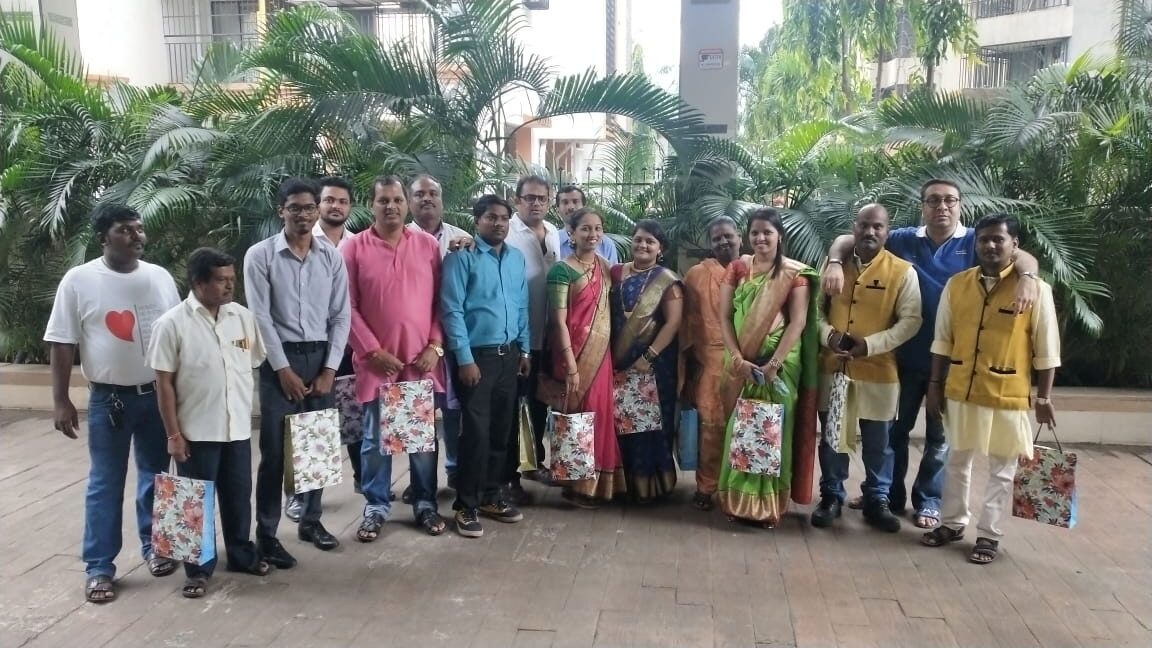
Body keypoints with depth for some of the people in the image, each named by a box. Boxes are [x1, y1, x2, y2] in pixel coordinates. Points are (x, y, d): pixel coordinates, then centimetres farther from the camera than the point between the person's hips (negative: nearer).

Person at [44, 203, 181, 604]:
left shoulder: (160, 277, 3)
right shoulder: (79, 280, -6)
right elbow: (62, 345, -4)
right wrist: (60, 401, -7)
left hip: (159, 394, 3)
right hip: (109, 398, -3)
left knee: (157, 476, 14)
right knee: (105, 483, 5)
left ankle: (154, 545, 32)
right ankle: (98, 567, 15)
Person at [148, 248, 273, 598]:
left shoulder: (243, 317, 2)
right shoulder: (172, 324, -11)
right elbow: (164, 383, -9)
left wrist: (250, 410, 10)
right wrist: (173, 434, -10)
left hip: (238, 427, 4)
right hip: (196, 431, -4)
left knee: (239, 495, 17)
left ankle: (242, 554, 35)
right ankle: (198, 569, 22)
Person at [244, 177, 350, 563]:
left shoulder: (332, 257, 5)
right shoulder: (260, 255, -4)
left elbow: (341, 316, 4)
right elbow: (261, 318, -8)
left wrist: (329, 369, -3)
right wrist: (284, 369, -11)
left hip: (321, 358, 3)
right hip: (280, 359, -3)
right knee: (275, 450, -1)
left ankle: (310, 521, 25)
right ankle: (266, 534, 8)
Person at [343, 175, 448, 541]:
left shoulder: (428, 245, 5)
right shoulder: (355, 248, -1)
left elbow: (440, 301, 5)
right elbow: (348, 307, -4)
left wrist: (435, 346, -4)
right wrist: (372, 351, -10)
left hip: (423, 359, 2)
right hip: (376, 361, -1)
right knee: (375, 439, 8)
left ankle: (425, 504, 24)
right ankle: (375, 507, 22)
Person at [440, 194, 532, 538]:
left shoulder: (517, 258, 11)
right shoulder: (461, 258, -8)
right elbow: (452, 311, -12)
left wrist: (524, 349, 10)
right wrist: (464, 359, -15)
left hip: (509, 355, 6)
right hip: (477, 355, -6)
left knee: (502, 431, 12)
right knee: (476, 432, -4)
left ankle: (490, 497, 26)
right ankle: (467, 505, 9)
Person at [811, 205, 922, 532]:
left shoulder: (902, 271, -4)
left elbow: (910, 320, -7)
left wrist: (871, 344, -18)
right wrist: (827, 333, -12)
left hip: (878, 371, -2)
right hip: (833, 367, 2)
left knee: (878, 441, 10)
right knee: (832, 435, 12)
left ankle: (876, 500, 26)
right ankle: (831, 496, 26)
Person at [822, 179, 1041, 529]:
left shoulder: (975, 243, -3)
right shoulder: (903, 240, 0)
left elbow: (1023, 257, -16)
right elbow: (848, 240, 1)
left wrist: (1027, 277, -39)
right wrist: (835, 263, -20)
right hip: (906, 355, 1)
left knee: (939, 435, 13)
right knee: (896, 426, 14)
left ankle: (928, 501, 28)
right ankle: (889, 494, 30)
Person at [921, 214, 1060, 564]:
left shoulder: (1035, 289, -8)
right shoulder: (956, 284, 1)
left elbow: (1046, 351, -4)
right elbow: (943, 340, 7)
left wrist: (1043, 398, -4)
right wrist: (935, 385, 5)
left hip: (1007, 395, -3)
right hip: (960, 391, 3)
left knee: (1002, 468, 8)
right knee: (957, 460, 16)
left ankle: (989, 534, 21)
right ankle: (952, 523, 31)